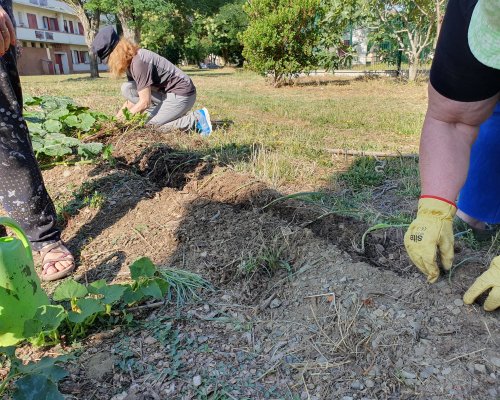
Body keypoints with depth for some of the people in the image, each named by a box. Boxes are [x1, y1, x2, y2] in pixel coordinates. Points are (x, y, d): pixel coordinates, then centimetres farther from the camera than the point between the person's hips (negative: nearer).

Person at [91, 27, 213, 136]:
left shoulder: (138, 62, -23)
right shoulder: (129, 61, 4)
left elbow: (144, 102, -22)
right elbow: (134, 95, 9)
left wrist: (124, 117, -12)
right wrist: (120, 113, 1)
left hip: (182, 93, -9)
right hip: (166, 92, 9)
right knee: (126, 89, 0)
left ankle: (196, 119, -8)